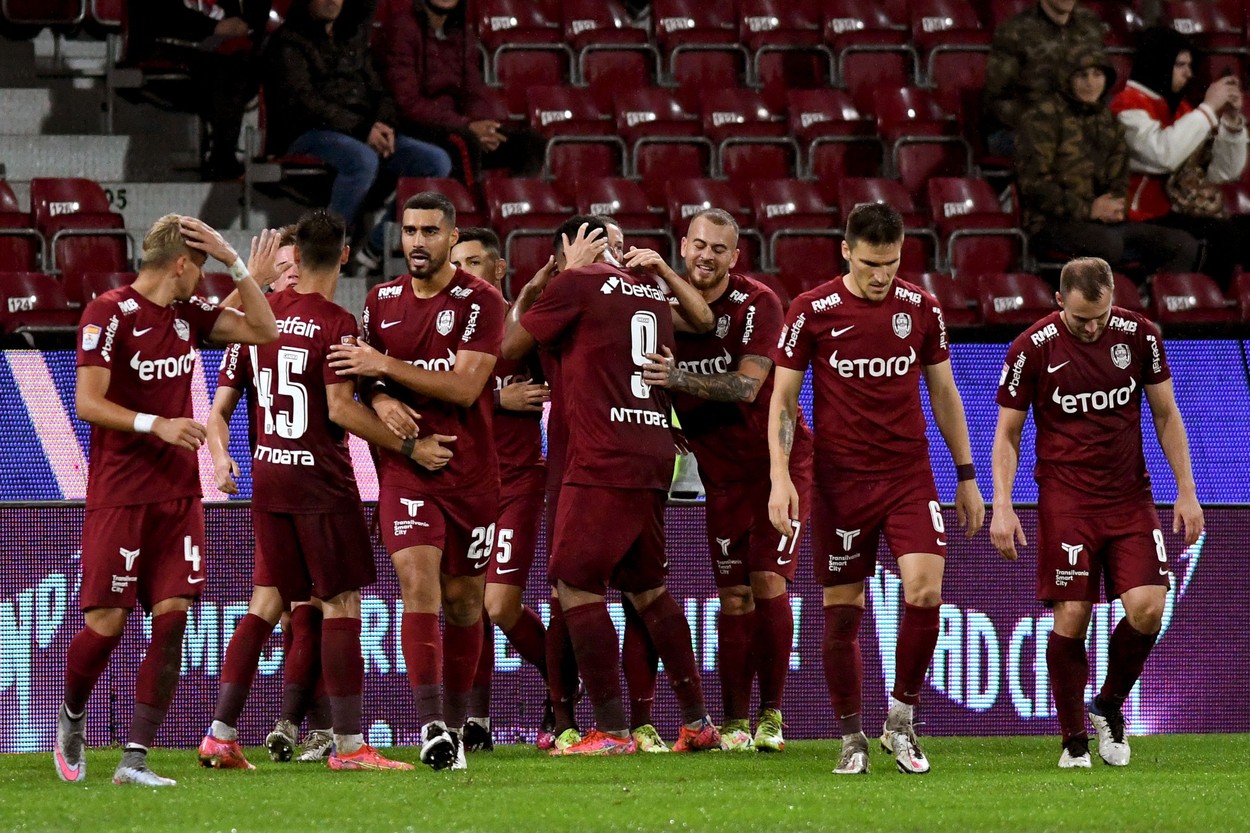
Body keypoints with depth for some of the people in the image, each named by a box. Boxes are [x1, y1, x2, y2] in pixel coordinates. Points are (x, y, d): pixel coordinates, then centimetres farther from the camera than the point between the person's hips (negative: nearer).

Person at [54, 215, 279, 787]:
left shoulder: (188, 314, 12)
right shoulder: (109, 314, -10)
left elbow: (262, 330, 14)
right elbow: (88, 402, -15)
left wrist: (238, 266, 4)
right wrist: (156, 425, -26)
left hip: (178, 496, 6)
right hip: (119, 497, -6)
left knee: (172, 618, -6)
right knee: (106, 622, -5)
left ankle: (135, 757, -6)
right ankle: (71, 719, 25)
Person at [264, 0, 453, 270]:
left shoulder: (355, 36, 23)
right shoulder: (288, 42, 2)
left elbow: (377, 87, 20)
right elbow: (302, 100, -11)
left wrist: (383, 124, -4)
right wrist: (361, 130, -18)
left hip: (368, 134, 7)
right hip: (307, 135, -7)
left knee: (437, 161, -15)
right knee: (363, 160, -39)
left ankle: (377, 247, -12)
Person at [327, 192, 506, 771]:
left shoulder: (480, 302, -5)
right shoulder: (382, 302, 9)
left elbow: (464, 387, -15)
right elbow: (367, 379, 18)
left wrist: (385, 366, -16)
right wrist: (382, 399, -5)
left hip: (470, 470, -1)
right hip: (405, 467, 1)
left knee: (463, 600, 7)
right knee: (418, 580, -18)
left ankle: (455, 728, 22)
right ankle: (431, 726, -25)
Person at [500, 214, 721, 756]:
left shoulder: (575, 285, -5)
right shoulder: (651, 289, 15)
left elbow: (508, 348, 3)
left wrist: (527, 293, 19)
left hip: (602, 462, -7)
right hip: (654, 460, 8)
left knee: (577, 588, -3)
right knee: (648, 589, 17)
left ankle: (612, 731, -9)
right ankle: (697, 722, 16)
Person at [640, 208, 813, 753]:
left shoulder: (757, 304, -13)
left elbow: (747, 386, -23)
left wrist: (680, 379, -33)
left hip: (777, 459, -4)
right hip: (722, 474, 4)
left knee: (767, 582, -13)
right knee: (734, 598, 0)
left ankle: (771, 716, -5)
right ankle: (734, 723, 3)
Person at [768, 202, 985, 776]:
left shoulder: (921, 309, 4)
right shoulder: (811, 311, -4)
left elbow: (944, 394, 13)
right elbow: (782, 399, 1)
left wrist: (966, 477, 13)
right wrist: (780, 477, -10)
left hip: (909, 475, 2)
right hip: (840, 480, -1)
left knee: (925, 590, -15)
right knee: (842, 613, 0)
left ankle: (902, 719, 2)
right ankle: (851, 737, 13)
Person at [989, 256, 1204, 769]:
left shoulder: (1139, 336, -1)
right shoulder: (1031, 350, -7)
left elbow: (1166, 414, 10)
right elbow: (1007, 433, 1)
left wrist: (1186, 492, 5)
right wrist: (1002, 508, -9)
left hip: (1130, 497, 2)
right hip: (1065, 500, -2)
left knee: (1147, 608, -12)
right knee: (1071, 618, -9)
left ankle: (1109, 708, 12)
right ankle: (1074, 741, 4)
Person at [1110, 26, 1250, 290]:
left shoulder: (1180, 108, 19)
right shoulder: (1129, 105, -3)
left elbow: (1226, 172, 18)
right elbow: (1164, 154, -23)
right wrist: (1208, 108, -13)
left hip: (1198, 214, 8)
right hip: (1151, 222, -8)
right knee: (1223, 236, -30)